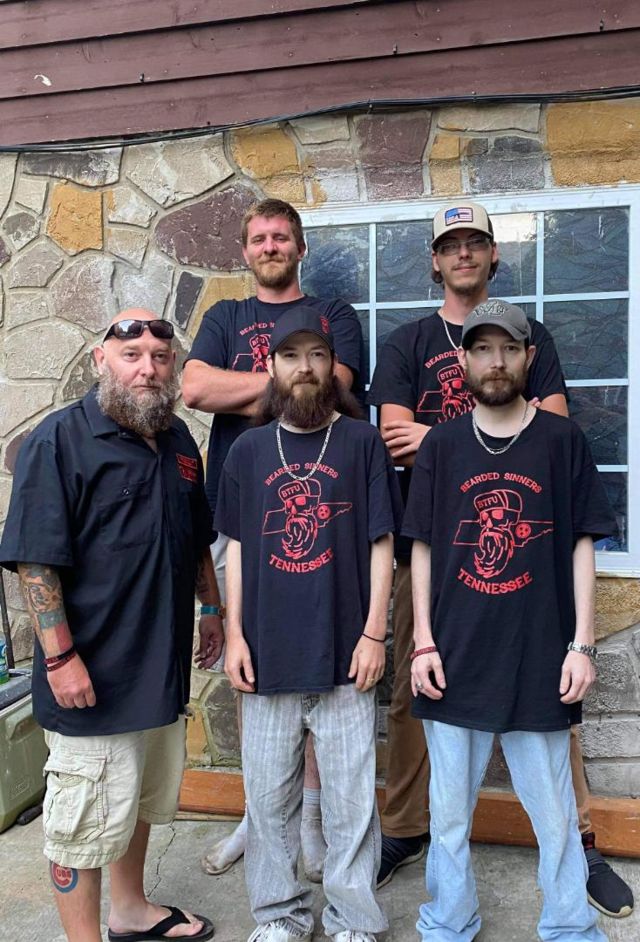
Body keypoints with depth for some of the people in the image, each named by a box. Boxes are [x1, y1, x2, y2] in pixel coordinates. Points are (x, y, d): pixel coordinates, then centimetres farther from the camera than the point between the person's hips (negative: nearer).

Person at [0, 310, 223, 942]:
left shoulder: (178, 439, 9)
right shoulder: (60, 439, -13)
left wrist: (211, 610, 19)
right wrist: (60, 656, -20)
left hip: (163, 666, 8)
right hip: (91, 675, -7)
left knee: (141, 799, 23)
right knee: (85, 818, 5)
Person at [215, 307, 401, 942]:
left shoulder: (363, 442, -1)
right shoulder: (248, 450, 6)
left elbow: (381, 544, -1)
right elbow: (237, 548, 9)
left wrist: (374, 633, -6)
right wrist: (234, 633, 2)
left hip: (343, 655, -2)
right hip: (267, 655, 3)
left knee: (351, 799, 8)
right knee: (268, 795, 13)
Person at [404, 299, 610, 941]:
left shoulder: (563, 441, 1)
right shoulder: (441, 445, 4)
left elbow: (582, 546, 2)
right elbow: (422, 549, 5)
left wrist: (582, 645, -4)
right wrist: (424, 642, -1)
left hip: (540, 660, -1)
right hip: (456, 660, 1)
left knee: (555, 814, 10)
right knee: (449, 812, 13)